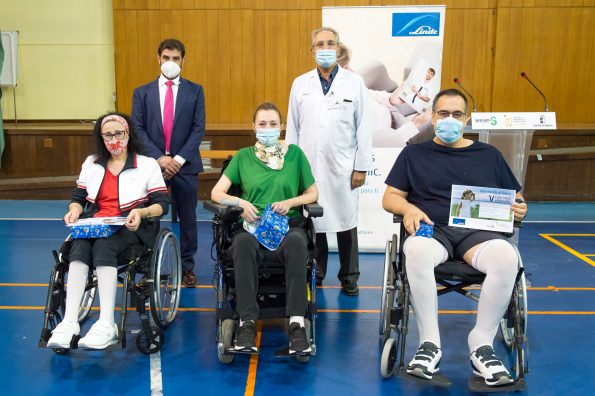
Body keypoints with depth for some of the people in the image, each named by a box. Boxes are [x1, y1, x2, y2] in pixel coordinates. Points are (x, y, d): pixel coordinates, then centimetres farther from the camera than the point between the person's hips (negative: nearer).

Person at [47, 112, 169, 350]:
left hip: (131, 228, -3)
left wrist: (141, 212, -19)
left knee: (103, 245, -36)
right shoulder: (91, 164, 21)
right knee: (79, 246, -32)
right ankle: (69, 322, -41)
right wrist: (74, 210, -5)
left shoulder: (147, 165, 8)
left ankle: (107, 324, -43)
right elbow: (78, 197, 18)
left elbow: (163, 204, 1)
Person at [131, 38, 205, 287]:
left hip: (185, 164, 0)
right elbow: (138, 129, 0)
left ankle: (187, 267, 19)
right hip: (152, 163, 0)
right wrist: (159, 158, -12)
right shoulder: (142, 92, 8)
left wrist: (179, 159, -12)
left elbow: (198, 129, -2)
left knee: (187, 218, 7)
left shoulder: (195, 91, 6)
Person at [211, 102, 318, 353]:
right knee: (243, 243, -36)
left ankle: (296, 323, -36)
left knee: (296, 242, -37)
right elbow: (216, 194, 11)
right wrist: (241, 202, -9)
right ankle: (247, 322, -34)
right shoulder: (243, 157, 15)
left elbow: (313, 194, 16)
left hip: (288, 224, 0)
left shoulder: (295, 153, 14)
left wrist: (290, 202, -5)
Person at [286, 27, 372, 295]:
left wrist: (362, 167, -3)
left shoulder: (354, 82, 4)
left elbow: (363, 127, 2)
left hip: (343, 168, -1)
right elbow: (292, 128, 10)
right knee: (312, 222, 6)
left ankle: (349, 277, 19)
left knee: (346, 222, 4)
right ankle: (314, 275, 22)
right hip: (308, 166, 1)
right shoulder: (300, 84, 9)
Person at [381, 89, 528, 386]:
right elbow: (390, 197, 12)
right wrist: (408, 208, -10)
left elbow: (514, 199, 23)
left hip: (478, 231, 2)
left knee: (507, 258, -34)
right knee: (417, 251, -39)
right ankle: (430, 343, -26)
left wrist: (519, 209, -2)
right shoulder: (414, 154, 18)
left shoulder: (488, 154, 22)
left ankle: (481, 344, -18)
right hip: (432, 229, -1)